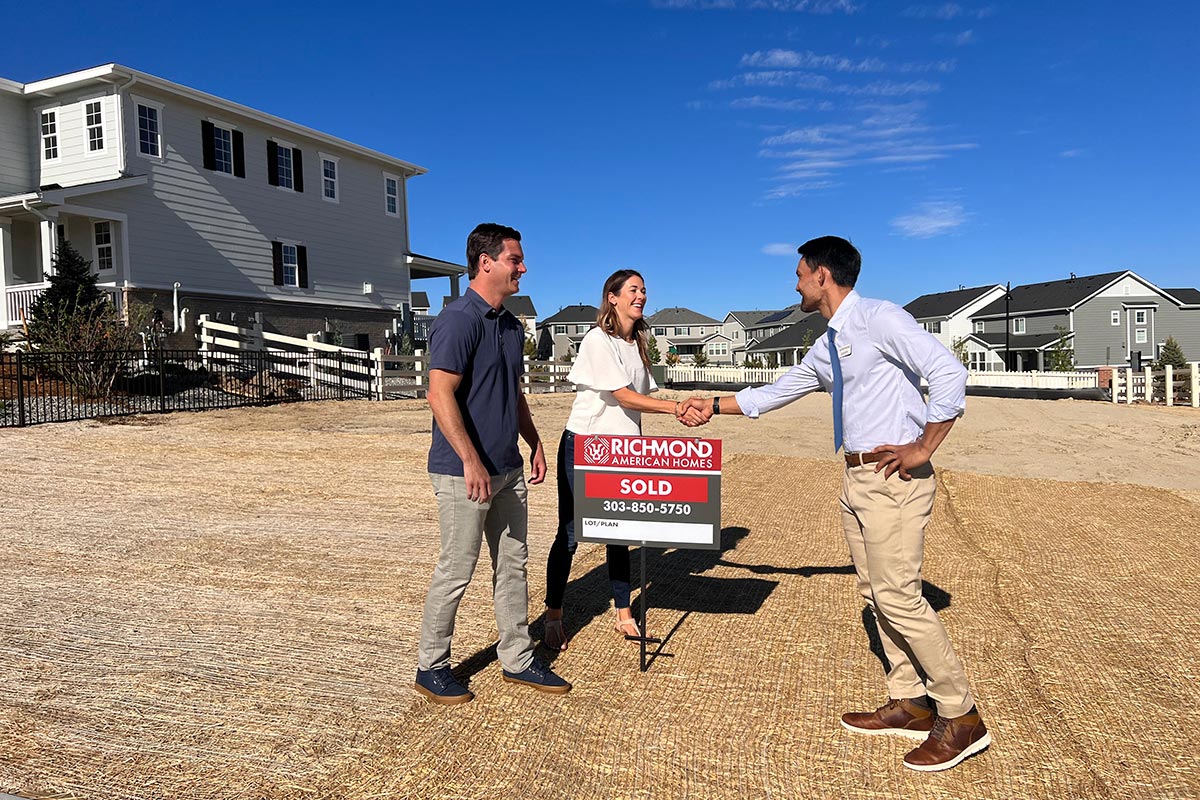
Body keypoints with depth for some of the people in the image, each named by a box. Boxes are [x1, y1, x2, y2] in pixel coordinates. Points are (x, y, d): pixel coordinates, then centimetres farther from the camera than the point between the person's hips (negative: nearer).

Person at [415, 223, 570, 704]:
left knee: (513, 565, 14)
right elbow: (441, 396, -22)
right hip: (464, 472, -9)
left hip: (508, 469, 9)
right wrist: (472, 462, -25)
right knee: (457, 570, 2)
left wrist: (534, 443, 19)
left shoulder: (511, 325, 13)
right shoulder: (458, 320, -15)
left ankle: (518, 660, 28)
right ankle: (431, 666, 20)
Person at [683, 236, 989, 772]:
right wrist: (715, 406, 27)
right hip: (857, 478, 9)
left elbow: (949, 374, -19)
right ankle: (908, 704, 25)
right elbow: (775, 393, 26)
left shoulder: (880, 319, -12)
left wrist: (923, 450, -17)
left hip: (893, 477, -9)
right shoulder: (825, 347, 15)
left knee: (898, 595, -7)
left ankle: (960, 717, 8)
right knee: (876, 593, 13)